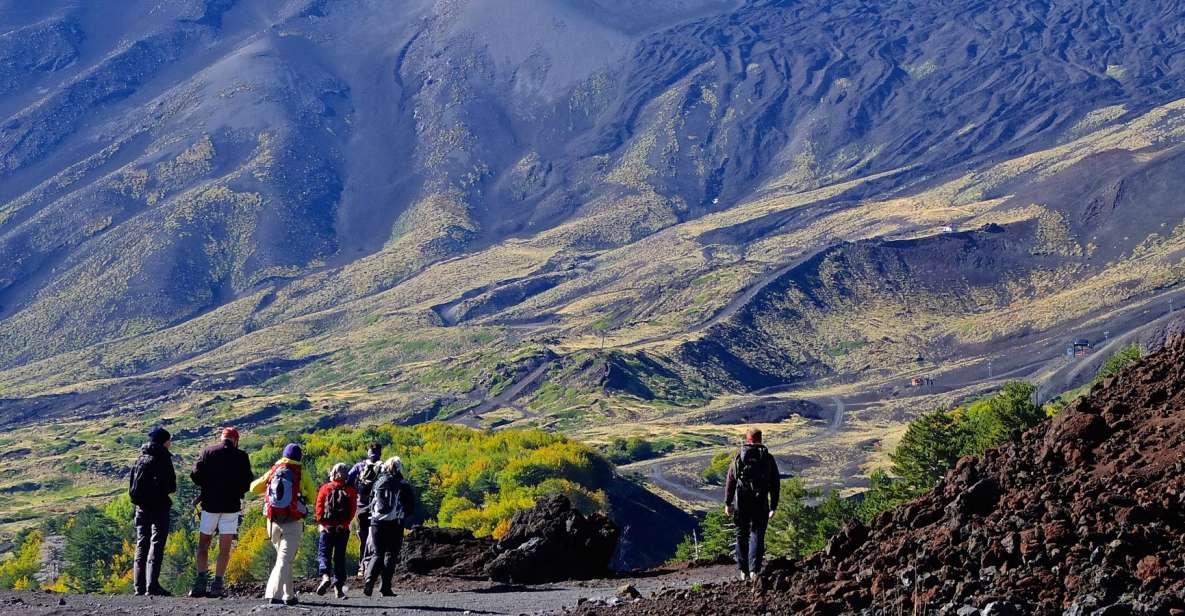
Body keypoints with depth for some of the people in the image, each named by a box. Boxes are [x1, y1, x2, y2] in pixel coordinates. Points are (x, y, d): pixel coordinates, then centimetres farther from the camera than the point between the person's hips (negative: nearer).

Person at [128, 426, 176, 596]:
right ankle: (152, 586, -12)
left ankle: (139, 586, 7)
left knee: (141, 544, 10)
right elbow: (170, 486, -13)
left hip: (141, 506, 6)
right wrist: (170, 488, 7)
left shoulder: (141, 458, 12)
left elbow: (131, 485, 11)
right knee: (156, 544, -6)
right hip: (158, 506, -6)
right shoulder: (162, 458, -9)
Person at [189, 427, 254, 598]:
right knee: (224, 548, 3)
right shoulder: (241, 457, 0)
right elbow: (247, 482, -1)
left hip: (210, 503, 1)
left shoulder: (208, 452, 1)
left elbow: (195, 475, -3)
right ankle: (217, 586, -4)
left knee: (203, 544, 11)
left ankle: (200, 583, -2)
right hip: (231, 505, -1)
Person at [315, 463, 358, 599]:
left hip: (326, 527, -1)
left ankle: (325, 576, -23)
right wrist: (345, 523, -8)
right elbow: (353, 510, -7)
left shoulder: (325, 488, 1)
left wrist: (321, 523, -5)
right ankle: (338, 587, 5)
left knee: (324, 553, 5)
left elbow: (319, 506, -5)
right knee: (340, 557, 8)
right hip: (343, 529, 1)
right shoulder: (351, 491, 2)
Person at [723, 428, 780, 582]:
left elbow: (730, 481, 3)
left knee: (742, 535, 12)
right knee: (757, 535, 1)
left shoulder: (739, 457, 5)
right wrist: (773, 506, 10)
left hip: (741, 501, 1)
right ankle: (754, 570, -13)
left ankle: (744, 571, 14)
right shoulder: (768, 458, 6)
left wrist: (728, 503, 7)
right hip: (760, 503, -1)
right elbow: (775, 484, 6)